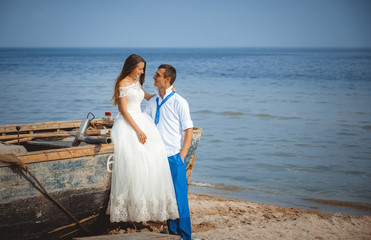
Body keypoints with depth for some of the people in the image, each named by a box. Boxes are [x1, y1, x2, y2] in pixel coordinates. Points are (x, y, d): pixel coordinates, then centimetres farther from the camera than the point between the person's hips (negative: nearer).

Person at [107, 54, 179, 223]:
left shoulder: (136, 83, 16)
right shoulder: (123, 84, -8)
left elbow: (149, 97, 33)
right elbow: (124, 111, -12)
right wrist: (138, 130, -17)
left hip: (141, 121, 8)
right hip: (128, 125, -8)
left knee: (151, 161, -2)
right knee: (132, 163, -12)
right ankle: (132, 208, -5)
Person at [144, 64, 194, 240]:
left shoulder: (179, 102, -5)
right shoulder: (153, 102, 11)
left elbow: (189, 130, -5)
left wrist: (182, 155, -10)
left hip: (174, 156, -5)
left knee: (179, 198, -3)